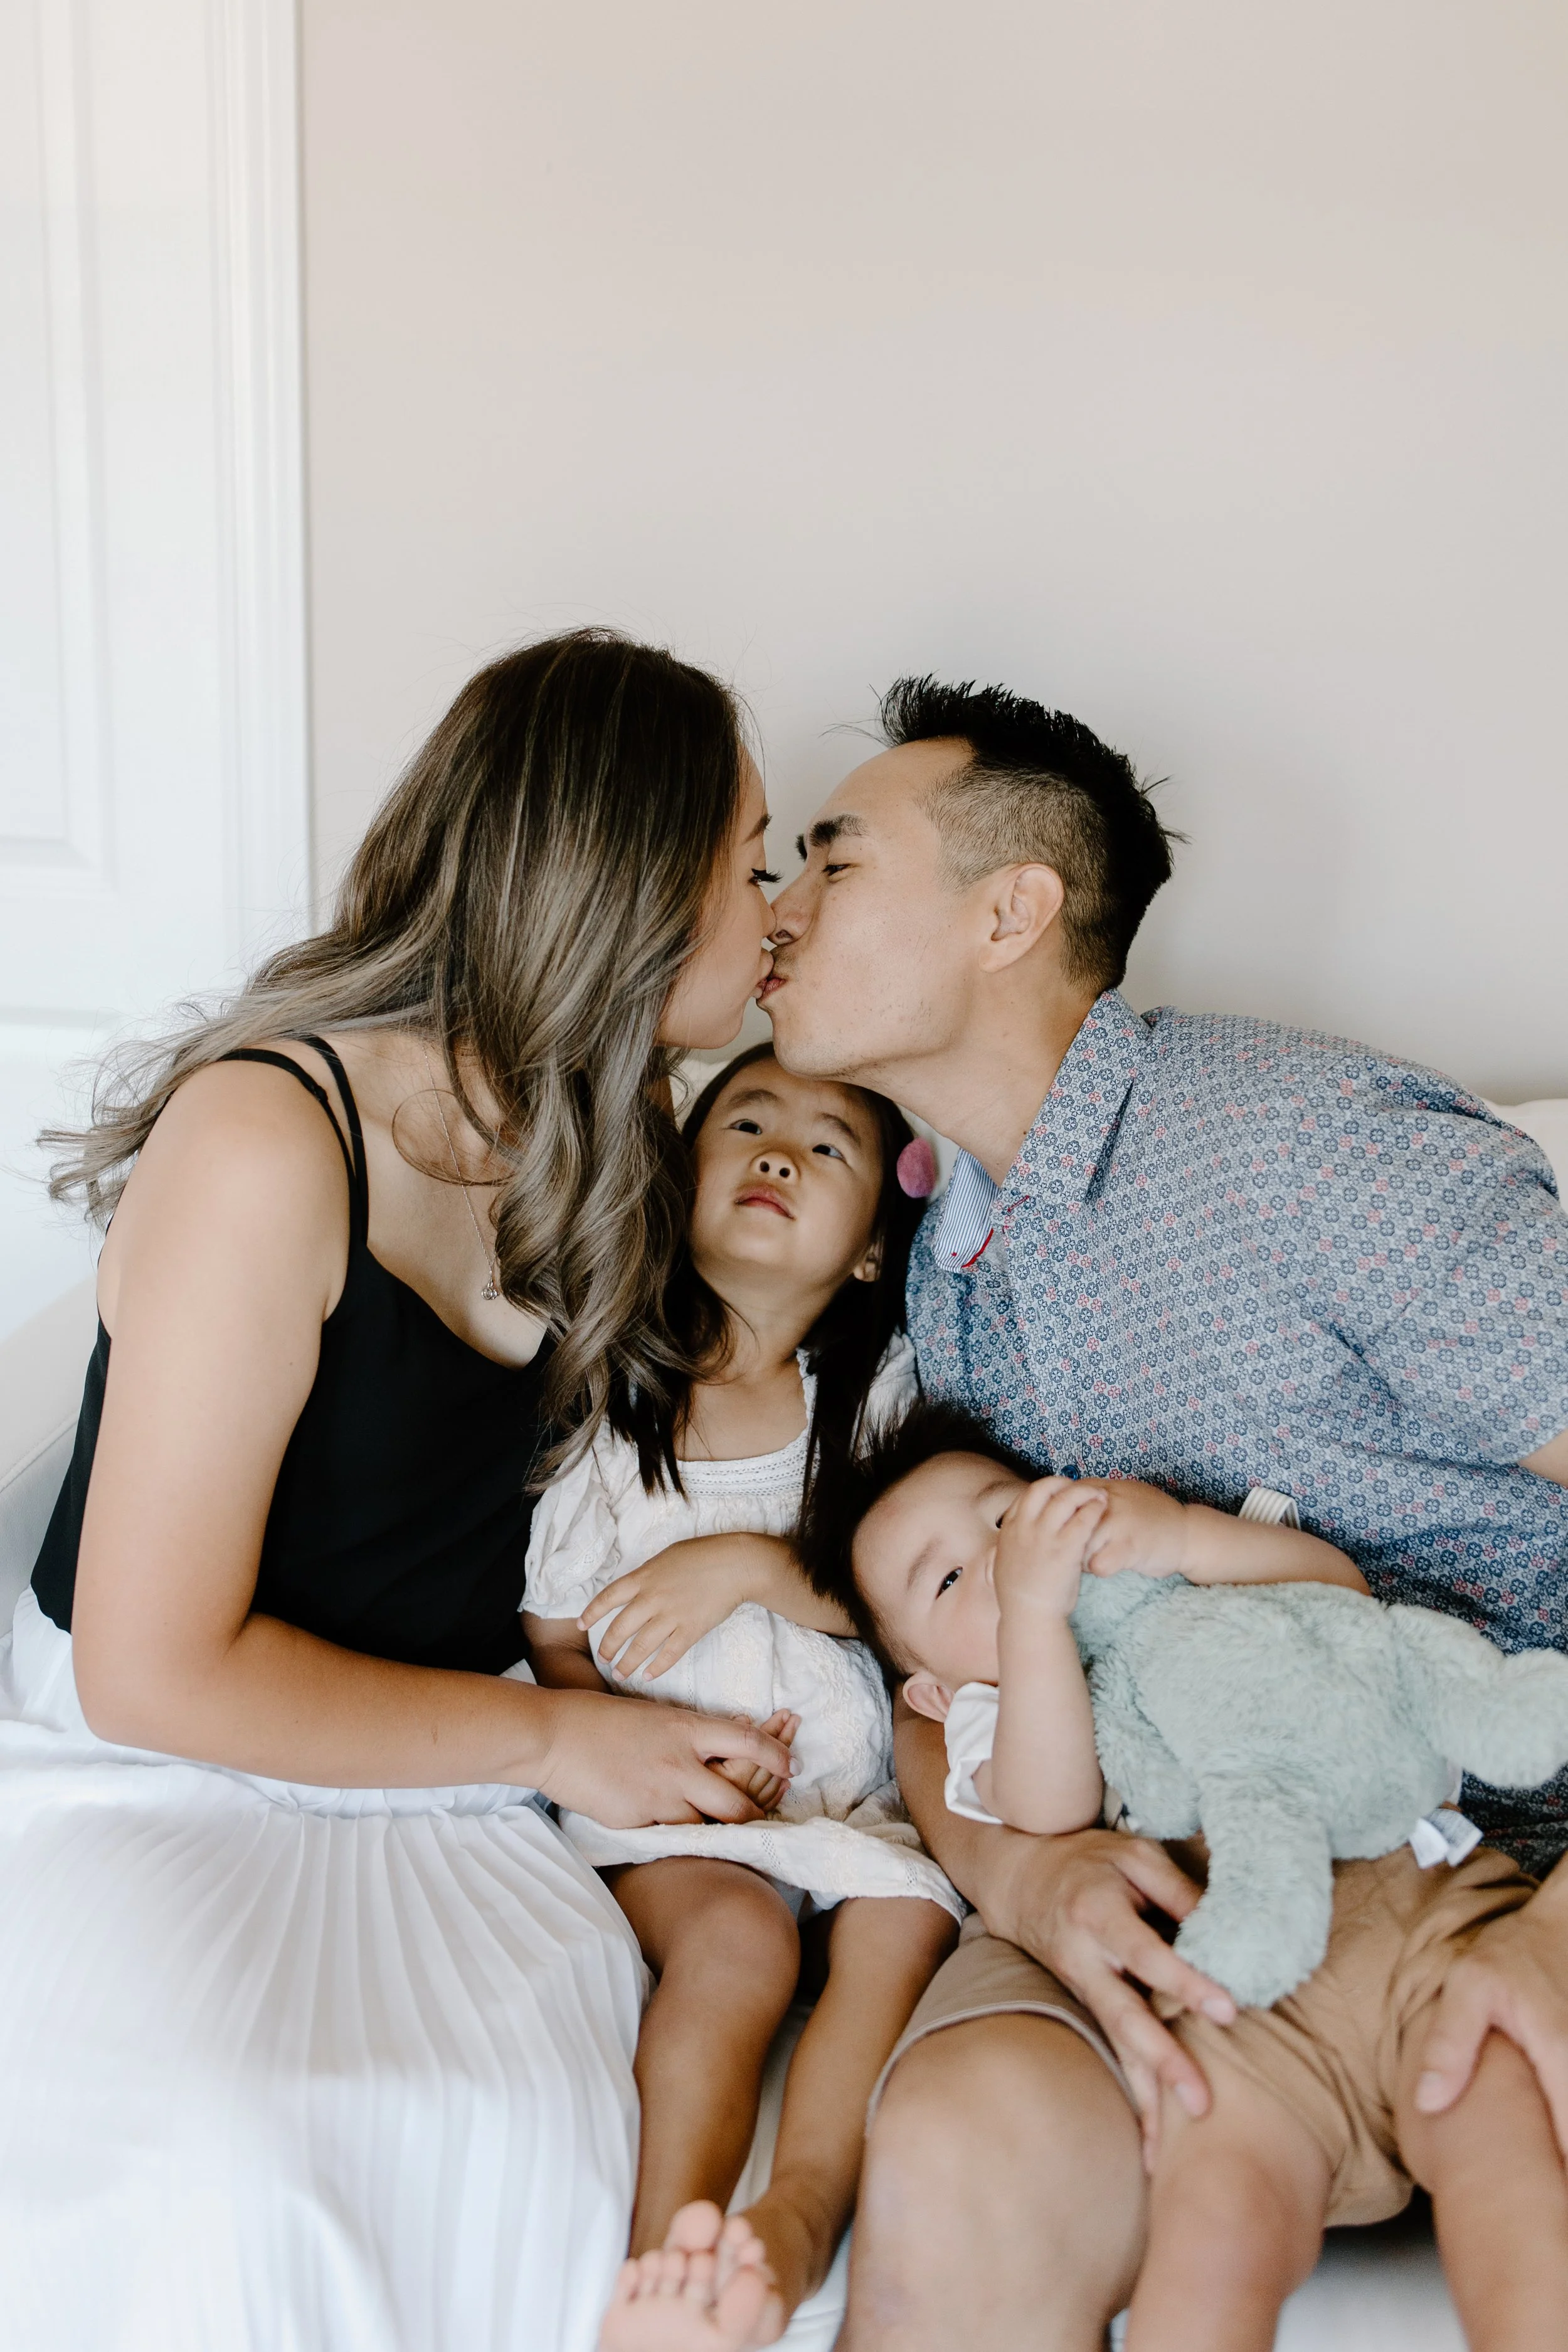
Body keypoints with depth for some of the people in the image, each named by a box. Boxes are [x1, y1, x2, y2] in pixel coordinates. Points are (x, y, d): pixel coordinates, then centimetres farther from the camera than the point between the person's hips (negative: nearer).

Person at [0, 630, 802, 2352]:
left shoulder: (596, 1159, 7)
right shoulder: (269, 1143, -19)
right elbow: (154, 1670, -18)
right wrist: (550, 1737, -11)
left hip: (428, 1800, 6)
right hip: (139, 1778, -5)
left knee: (529, 2128, -23)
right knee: (235, 2185, -31)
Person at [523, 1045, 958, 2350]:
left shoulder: (878, 1384, 5)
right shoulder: (609, 1393, 1)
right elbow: (552, 1640, 5)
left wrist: (751, 1566, -16)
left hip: (853, 1781, 2)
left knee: (907, 1922, -27)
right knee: (735, 1936, -30)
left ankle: (799, 2218, -38)